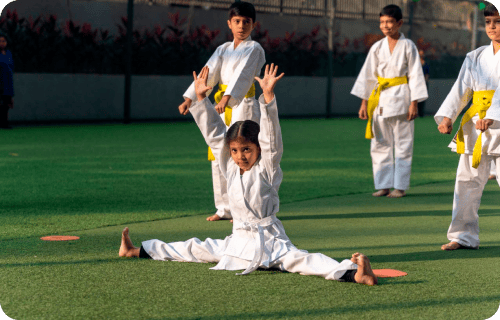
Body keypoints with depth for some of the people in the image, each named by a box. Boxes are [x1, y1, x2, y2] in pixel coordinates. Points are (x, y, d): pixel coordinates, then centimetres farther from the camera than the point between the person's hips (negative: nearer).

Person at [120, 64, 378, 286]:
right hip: (240, 241, 7)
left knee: (298, 259, -31)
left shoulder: (267, 169, -9)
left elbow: (271, 136, -21)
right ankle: (139, 251, 27)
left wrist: (268, 96, -33)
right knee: (195, 249, 16)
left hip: (270, 242, -6)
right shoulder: (230, 169, 7)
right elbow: (214, 135, 7)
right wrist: (201, 98, 1)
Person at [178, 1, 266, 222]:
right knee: (218, 158, 7)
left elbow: (243, 76, -20)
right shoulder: (223, 50, 16)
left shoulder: (254, 49, -4)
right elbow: (208, 75, 8)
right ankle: (225, 208, 16)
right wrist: (189, 99, -4)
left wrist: (227, 99, -34)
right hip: (223, 106, 7)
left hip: (243, 106, -7)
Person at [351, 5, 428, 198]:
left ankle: (400, 186, 6)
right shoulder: (377, 48, 7)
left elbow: (415, 75, -3)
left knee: (403, 144, 0)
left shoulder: (408, 46, -2)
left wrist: (414, 103, -9)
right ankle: (383, 185, 12)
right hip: (380, 100, 4)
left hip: (401, 98, -4)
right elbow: (368, 75, 10)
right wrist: (364, 102, 6)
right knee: (380, 144, 4)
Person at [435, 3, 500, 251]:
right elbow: (460, 90, 8)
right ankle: (464, 236, 17)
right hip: (474, 126, 5)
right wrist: (447, 116, -6)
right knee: (467, 180, 7)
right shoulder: (475, 58, 12)